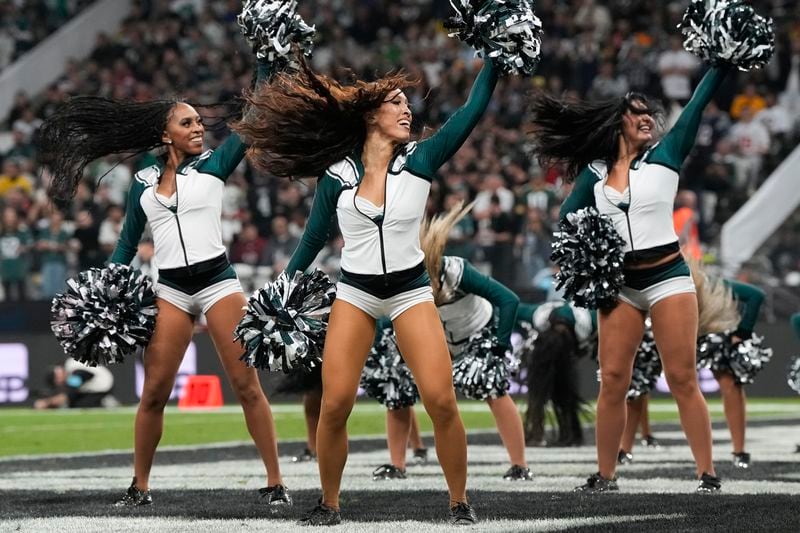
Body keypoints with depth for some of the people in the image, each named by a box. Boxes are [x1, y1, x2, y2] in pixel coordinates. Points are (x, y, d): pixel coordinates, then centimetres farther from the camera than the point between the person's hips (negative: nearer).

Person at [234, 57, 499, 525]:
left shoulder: (419, 161, -2)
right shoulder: (336, 176, -2)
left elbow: (474, 107, -6)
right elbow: (312, 241, 9)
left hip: (410, 290, 0)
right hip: (355, 292, 0)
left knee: (442, 401, -13)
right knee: (335, 405, -9)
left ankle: (460, 503, 2)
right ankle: (329, 505, 9)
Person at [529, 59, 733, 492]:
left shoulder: (665, 156, 5)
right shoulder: (593, 173, 9)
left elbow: (699, 102, 0)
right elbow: (566, 224, 14)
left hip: (667, 275, -2)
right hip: (618, 282, 2)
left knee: (683, 379, -5)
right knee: (612, 382, 0)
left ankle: (707, 474, -5)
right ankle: (605, 476, 7)